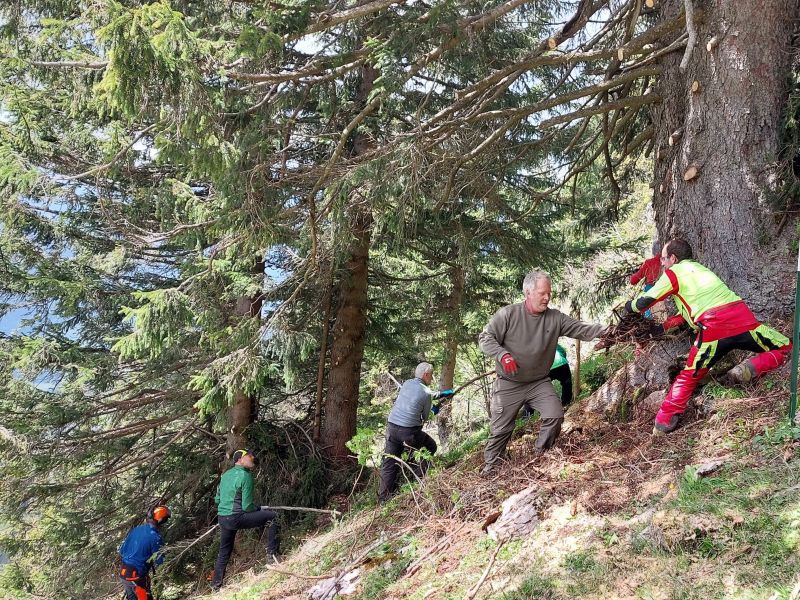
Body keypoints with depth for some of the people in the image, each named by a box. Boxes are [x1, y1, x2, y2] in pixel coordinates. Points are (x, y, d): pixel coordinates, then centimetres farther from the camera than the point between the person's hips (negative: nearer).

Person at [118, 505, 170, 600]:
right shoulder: (155, 537, -17)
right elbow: (158, 560, -12)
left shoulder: (135, 530, 4)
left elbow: (122, 550, 11)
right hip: (137, 575, -7)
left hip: (123, 573, 7)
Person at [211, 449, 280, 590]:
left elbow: (217, 499, 20)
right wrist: (258, 508, 7)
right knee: (272, 516, -4)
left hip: (222, 518, 8)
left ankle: (216, 584, 28)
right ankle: (272, 552, -4)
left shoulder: (226, 474, 12)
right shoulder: (245, 476, -12)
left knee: (224, 552, 22)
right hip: (236, 518, -8)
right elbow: (247, 507, -13)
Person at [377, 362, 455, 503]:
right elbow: (425, 417, 3)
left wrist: (441, 394, 37)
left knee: (389, 464, 8)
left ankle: (384, 498, 8)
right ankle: (420, 480, 20)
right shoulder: (426, 392, -7)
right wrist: (433, 411, 25)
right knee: (431, 447, 21)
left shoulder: (407, 384, 10)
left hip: (392, 427, 5)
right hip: (409, 431, -5)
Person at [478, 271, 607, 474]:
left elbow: (582, 329, -9)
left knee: (555, 416, -12)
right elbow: (485, 338, -11)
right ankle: (491, 464, 24)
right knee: (501, 428, 2)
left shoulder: (555, 318, -3)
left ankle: (541, 455, 11)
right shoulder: (508, 314, -12)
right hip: (509, 385, -3)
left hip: (539, 383, 3)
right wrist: (503, 355, -26)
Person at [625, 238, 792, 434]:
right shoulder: (699, 268, 33)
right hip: (742, 316, 3)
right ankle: (751, 368, -3)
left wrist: (630, 306, 35)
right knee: (784, 348, 21)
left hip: (712, 328, -3)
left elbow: (644, 301, 14)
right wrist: (663, 327, 40)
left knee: (688, 377, 15)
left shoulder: (673, 272, 14)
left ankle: (664, 420, 7)